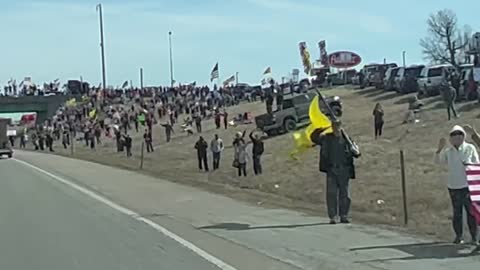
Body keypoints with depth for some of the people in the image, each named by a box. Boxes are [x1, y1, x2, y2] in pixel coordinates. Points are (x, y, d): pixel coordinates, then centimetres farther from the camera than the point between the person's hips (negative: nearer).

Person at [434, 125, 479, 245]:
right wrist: (439, 149, -15)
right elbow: (437, 161, -2)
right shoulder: (448, 151, 6)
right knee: (457, 212, 5)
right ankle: (458, 236, 12)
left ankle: (474, 237, 6)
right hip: (453, 186, 2)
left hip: (467, 186, -1)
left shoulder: (470, 148, 2)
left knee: (471, 211, -1)